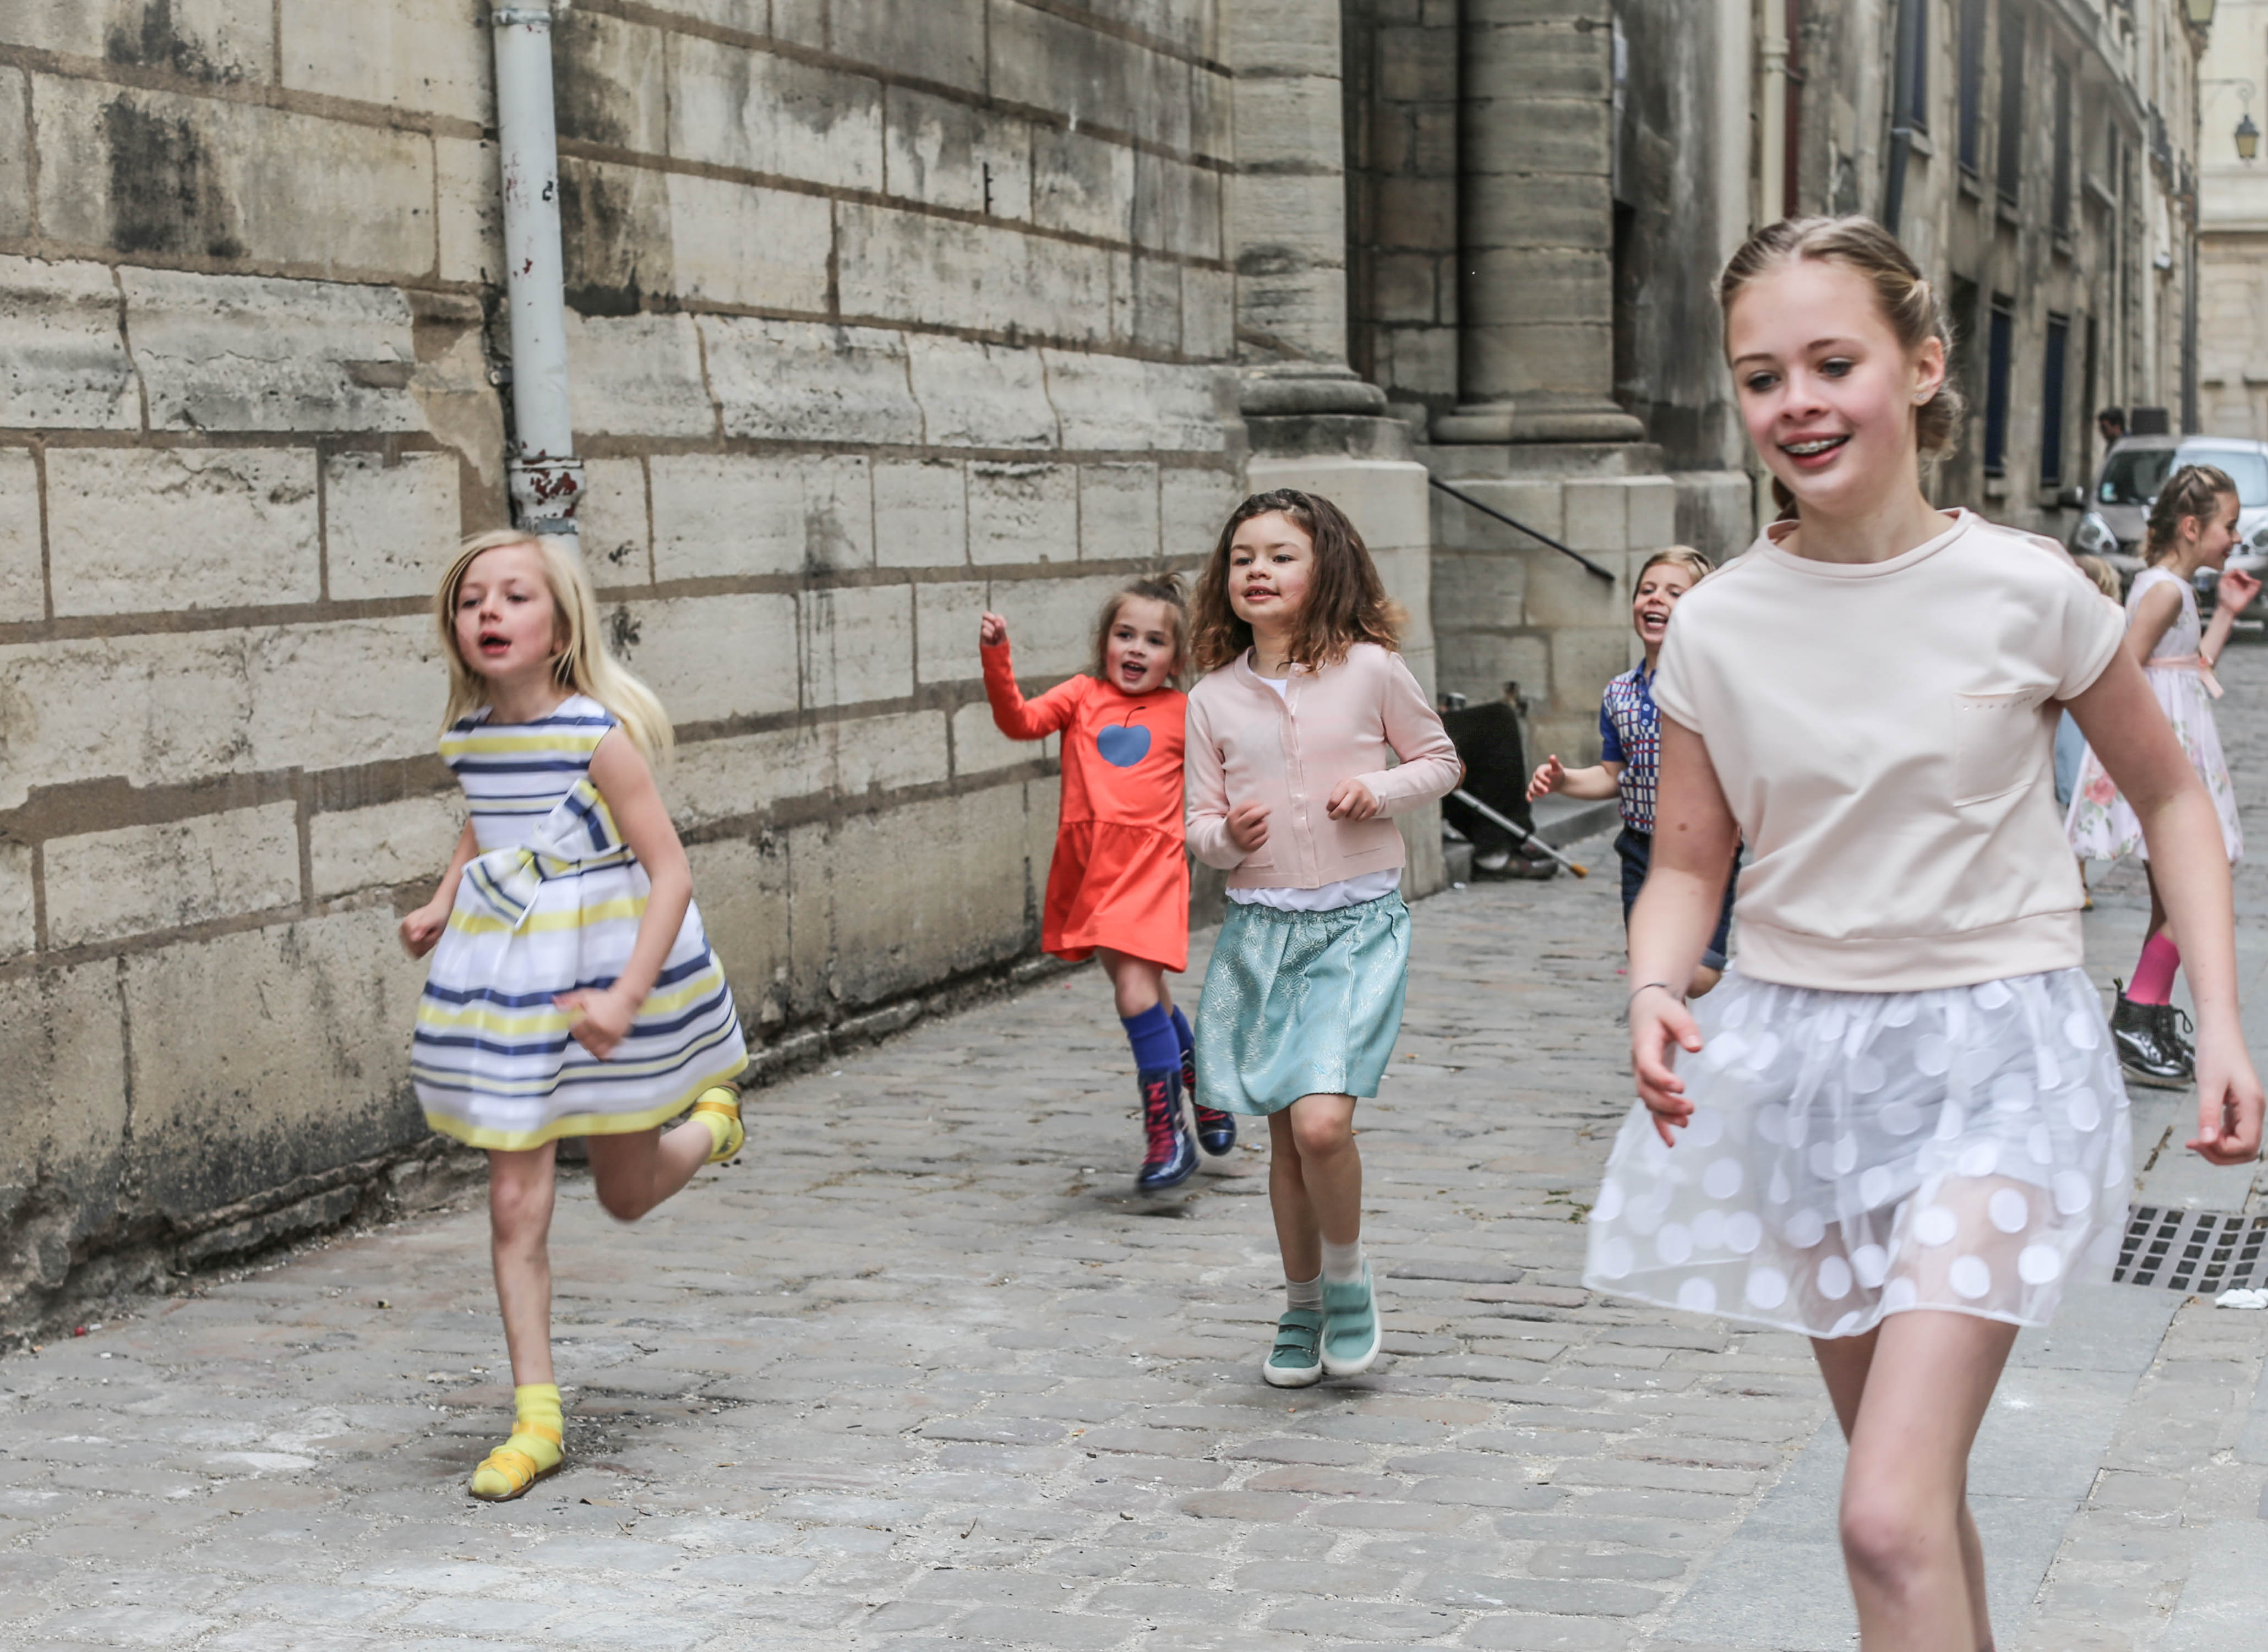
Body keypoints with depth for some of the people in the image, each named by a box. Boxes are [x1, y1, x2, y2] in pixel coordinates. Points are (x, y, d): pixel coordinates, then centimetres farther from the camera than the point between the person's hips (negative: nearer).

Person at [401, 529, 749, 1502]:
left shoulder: (599, 735, -19)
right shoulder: (464, 737, -2)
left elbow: (671, 873, -19)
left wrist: (626, 998, -27)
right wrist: (443, 901, 7)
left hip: (603, 971, -4)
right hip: (505, 980, 4)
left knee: (627, 1195, 14)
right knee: (515, 1203, 0)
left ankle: (712, 1120, 47)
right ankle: (535, 1417, 9)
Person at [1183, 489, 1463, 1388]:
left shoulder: (1370, 669, -3)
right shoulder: (1212, 699, 4)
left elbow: (1441, 759, 9)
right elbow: (1199, 824, 10)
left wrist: (1381, 791, -10)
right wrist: (1227, 836, -13)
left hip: (1357, 921, -3)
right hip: (1259, 926, 3)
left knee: (1321, 1120, -18)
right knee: (1285, 1134, 9)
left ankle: (1346, 1274, 8)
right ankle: (1302, 1307, 27)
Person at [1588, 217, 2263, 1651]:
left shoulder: (2024, 590, -9)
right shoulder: (1719, 627, -3)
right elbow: (1689, 865, 5)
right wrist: (1656, 992, -17)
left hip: (1993, 1057, -3)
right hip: (1798, 1054, 4)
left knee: (1891, 1517, -16)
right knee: (1917, 1483, 15)